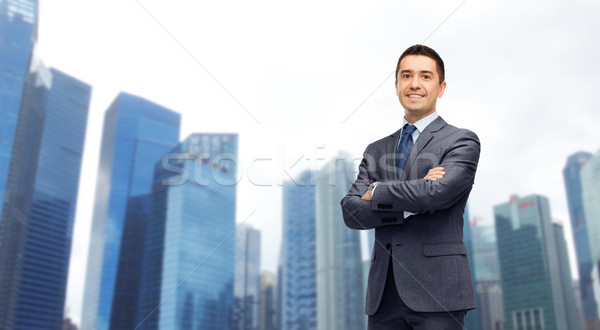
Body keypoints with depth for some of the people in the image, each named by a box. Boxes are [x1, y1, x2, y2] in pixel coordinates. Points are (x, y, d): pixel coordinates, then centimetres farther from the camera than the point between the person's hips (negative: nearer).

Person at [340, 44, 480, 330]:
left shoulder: (461, 141, 3)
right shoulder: (376, 151, 16)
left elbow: (437, 193, -16)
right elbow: (350, 211, 3)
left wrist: (378, 192, -1)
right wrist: (408, 206, -11)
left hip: (436, 292, -4)